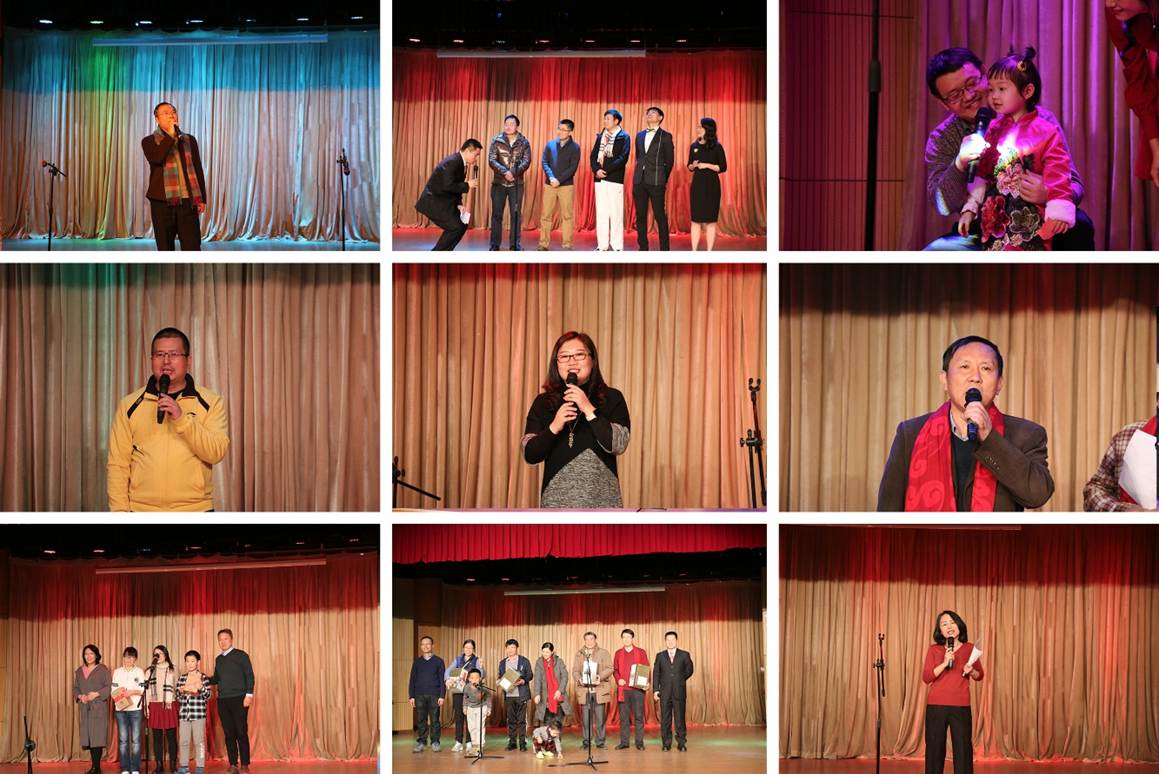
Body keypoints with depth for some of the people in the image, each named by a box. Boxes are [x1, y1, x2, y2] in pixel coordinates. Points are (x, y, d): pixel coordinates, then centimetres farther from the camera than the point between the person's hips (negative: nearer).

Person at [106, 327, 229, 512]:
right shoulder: (130, 405, 5)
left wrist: (182, 419, -21)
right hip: (141, 511, 1)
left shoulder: (211, 402, 2)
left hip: (195, 510, -1)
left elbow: (216, 453, -10)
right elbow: (118, 463, 3)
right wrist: (120, 511, -5)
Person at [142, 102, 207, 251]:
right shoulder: (149, 141, 5)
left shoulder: (189, 140, 14)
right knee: (165, 249, 4)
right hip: (162, 202, -1)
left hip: (188, 201, 1)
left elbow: (198, 170, 13)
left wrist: (202, 198, 7)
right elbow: (155, 158, -17)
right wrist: (170, 136, -12)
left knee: (192, 247, -6)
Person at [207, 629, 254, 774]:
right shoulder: (219, 659, 16)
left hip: (239, 699, -5)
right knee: (229, 734, 4)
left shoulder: (241, 655, 0)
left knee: (241, 733, -4)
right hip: (223, 701, 5)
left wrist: (249, 694, -13)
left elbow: (249, 675, -4)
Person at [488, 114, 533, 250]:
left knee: (516, 214, 3)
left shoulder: (524, 143, 0)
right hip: (499, 183, 0)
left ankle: (515, 243, 11)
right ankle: (494, 244, 8)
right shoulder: (496, 141, -2)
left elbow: (526, 162, -9)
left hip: (517, 184, 0)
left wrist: (513, 172, -25)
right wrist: (505, 172, -24)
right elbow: (491, 160, -9)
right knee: (497, 214, 2)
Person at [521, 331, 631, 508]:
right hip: (557, 500, 1)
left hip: (601, 500, -1)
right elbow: (529, 455, 4)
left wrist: (589, 409, -14)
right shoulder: (543, 402, 10)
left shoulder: (612, 398, 5)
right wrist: (554, 428, -12)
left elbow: (619, 445, -8)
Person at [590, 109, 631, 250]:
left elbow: (622, 159, -11)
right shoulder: (600, 136, 16)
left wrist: (605, 170, -16)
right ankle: (602, 245, 9)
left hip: (615, 179, -5)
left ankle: (617, 245, 0)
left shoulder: (623, 137, -1)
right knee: (601, 212, 5)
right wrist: (596, 170, -8)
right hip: (600, 179, 5)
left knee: (616, 213, -3)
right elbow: (593, 155, 11)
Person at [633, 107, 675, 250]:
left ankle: (664, 249, 1)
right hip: (639, 180, 5)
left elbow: (669, 161, 4)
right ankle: (643, 248, 10)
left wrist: (663, 180, 6)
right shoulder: (640, 135, 16)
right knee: (640, 215, 5)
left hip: (656, 182, -5)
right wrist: (639, 174, 16)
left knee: (660, 215, -3)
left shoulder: (665, 136, 1)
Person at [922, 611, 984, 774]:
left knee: (963, 747, -3)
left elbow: (980, 675, 15)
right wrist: (945, 663, -15)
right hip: (936, 706, 0)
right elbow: (926, 678, -4)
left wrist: (971, 671, -7)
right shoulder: (934, 650, 4)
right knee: (935, 747, 1)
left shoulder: (970, 648, 6)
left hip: (961, 706, 0)